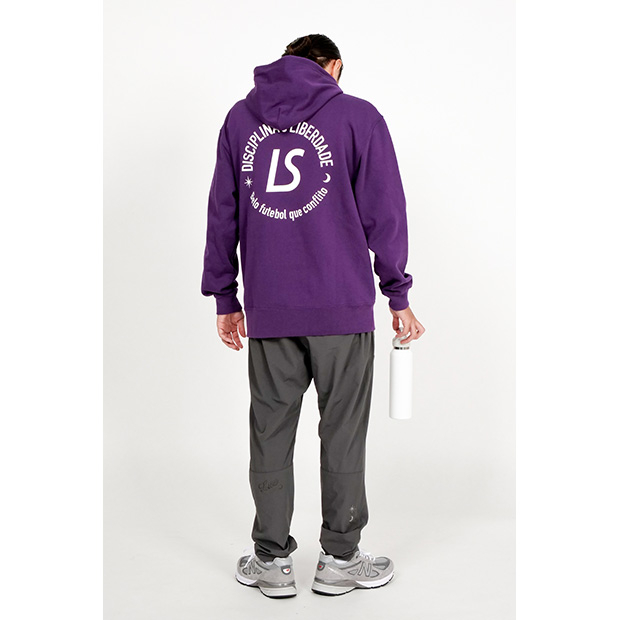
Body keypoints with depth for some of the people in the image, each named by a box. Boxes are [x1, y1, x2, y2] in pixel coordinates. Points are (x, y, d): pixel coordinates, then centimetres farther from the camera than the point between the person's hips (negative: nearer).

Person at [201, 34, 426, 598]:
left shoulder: (240, 118, 12)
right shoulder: (359, 117, 2)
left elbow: (221, 214, 11)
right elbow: (384, 213, 0)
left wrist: (225, 298, 16)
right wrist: (398, 296, 7)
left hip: (267, 311, 3)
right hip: (343, 307, -2)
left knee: (270, 433, 10)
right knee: (343, 434, 8)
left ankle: (271, 560, 20)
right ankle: (339, 558, 19)